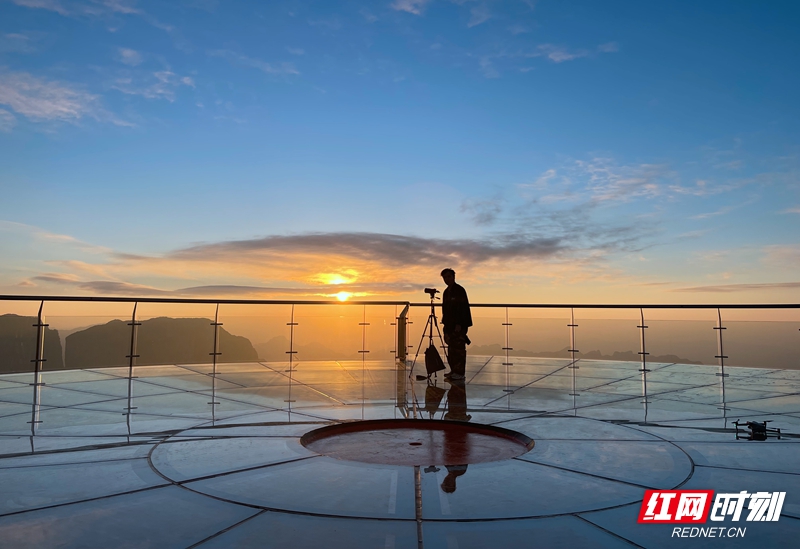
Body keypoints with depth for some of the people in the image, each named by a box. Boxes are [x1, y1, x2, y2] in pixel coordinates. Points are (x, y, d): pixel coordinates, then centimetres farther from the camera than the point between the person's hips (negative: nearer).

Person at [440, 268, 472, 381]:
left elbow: (463, 308, -17)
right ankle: (454, 370, 20)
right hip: (450, 325, 9)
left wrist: (459, 324, -21)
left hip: (459, 326, -9)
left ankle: (459, 373, -4)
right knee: (451, 349, 11)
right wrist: (445, 323, 18)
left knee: (458, 349, -8)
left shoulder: (459, 290, -11)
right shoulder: (446, 291, 17)